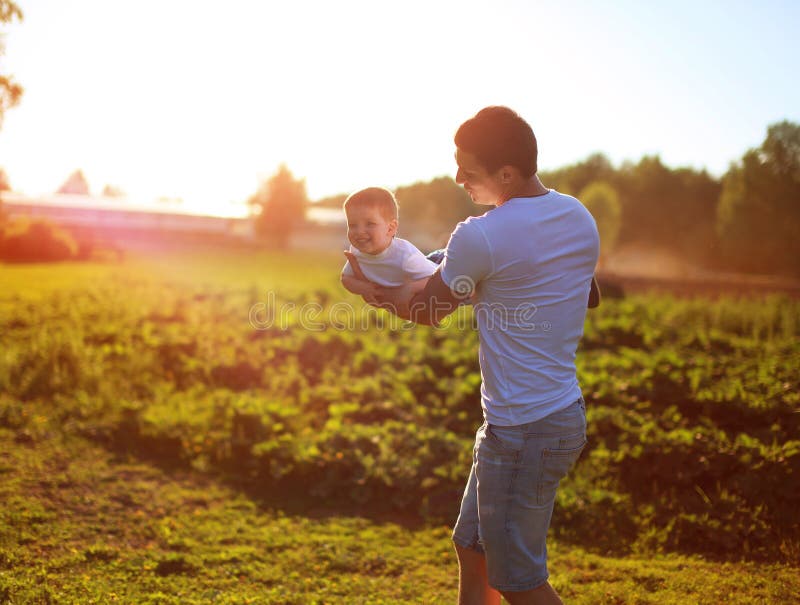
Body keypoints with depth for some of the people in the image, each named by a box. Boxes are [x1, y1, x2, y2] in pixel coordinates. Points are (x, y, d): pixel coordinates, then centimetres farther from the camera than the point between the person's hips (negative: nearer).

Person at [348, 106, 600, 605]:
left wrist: (371, 288, 15)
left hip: (523, 430, -9)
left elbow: (427, 311, -3)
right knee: (472, 548, 21)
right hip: (566, 411, 9)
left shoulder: (479, 237, -19)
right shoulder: (581, 218, 6)